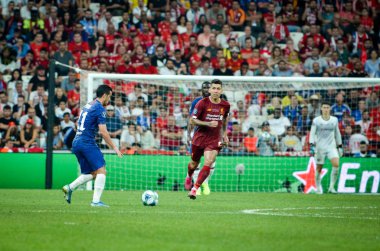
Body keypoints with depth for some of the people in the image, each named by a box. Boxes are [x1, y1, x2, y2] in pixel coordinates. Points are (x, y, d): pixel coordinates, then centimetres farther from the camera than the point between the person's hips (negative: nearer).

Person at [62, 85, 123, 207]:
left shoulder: (87, 106, 19)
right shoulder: (100, 108, -8)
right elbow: (103, 132, -13)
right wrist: (114, 148, -8)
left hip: (76, 143, 9)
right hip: (87, 143, -9)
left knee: (92, 173, 14)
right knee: (101, 170, -8)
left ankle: (69, 188, 1)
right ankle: (96, 201, -15)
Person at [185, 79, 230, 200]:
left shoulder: (225, 105, -1)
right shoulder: (202, 103, -12)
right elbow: (192, 120, -12)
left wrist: (224, 134, 14)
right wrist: (208, 123, -23)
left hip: (214, 140, 1)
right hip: (200, 137, -1)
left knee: (208, 164, -16)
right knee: (194, 163, 14)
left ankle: (195, 189, -8)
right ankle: (189, 177, 49)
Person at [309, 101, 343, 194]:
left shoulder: (334, 120, 8)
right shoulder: (316, 120, -1)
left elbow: (337, 134, 18)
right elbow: (312, 134, -2)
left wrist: (340, 147, 18)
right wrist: (312, 146, -14)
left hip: (332, 146, 1)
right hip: (320, 147, -1)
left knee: (336, 164, -20)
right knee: (319, 169, 1)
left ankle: (331, 187, -13)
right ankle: (318, 188, 20)